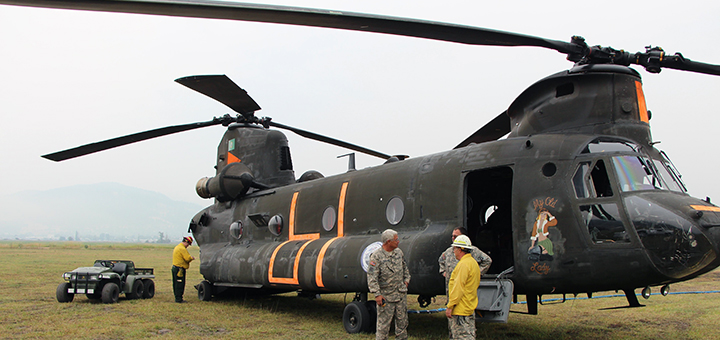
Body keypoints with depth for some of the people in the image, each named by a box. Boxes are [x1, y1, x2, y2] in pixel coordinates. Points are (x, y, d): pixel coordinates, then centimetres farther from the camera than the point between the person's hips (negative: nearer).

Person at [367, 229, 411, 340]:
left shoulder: (399, 252, 7)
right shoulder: (376, 256, -13)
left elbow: (404, 267, 23)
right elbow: (372, 277, -15)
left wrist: (406, 280, 15)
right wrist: (377, 294, -18)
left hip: (401, 293, 6)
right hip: (386, 296, -6)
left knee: (402, 320, 13)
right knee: (383, 323, 0)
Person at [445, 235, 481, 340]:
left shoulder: (464, 264, -18)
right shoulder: (473, 262, 15)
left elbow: (458, 288, -22)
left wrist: (450, 306, -19)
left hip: (461, 311, -10)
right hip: (470, 308, 10)